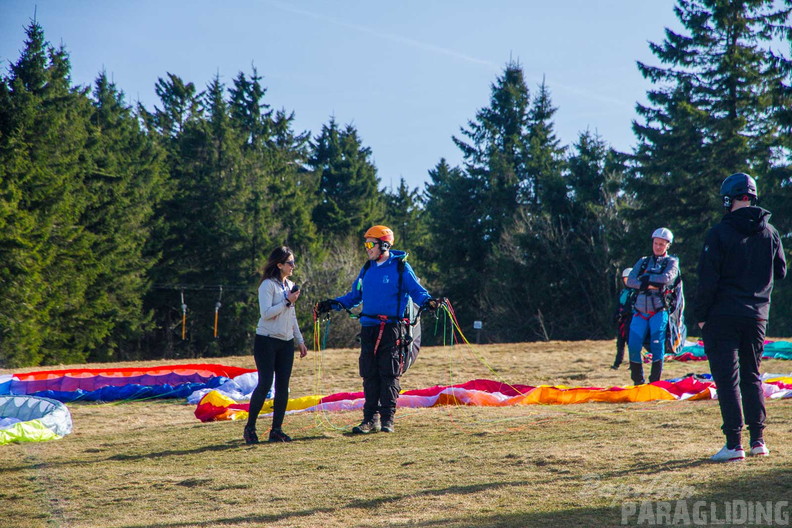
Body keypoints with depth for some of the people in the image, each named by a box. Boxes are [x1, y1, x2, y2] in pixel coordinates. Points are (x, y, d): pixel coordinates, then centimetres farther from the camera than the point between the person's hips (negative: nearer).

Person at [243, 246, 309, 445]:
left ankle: (276, 430, 6)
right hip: (267, 341, -7)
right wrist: (287, 302, -15)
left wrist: (300, 340, 21)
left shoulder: (290, 285, 15)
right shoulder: (268, 285, -8)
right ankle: (250, 428, 0)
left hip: (286, 342, 7)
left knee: (283, 387, 2)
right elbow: (266, 313, -19)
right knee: (265, 384, -10)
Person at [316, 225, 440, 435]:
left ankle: (387, 418, 0)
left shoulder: (400, 267, -2)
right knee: (369, 374, 4)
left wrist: (428, 301, -27)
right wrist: (332, 304, 15)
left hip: (391, 327, -6)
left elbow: (416, 290, -8)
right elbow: (354, 296, 23)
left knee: (389, 374, -3)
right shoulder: (368, 269, 16)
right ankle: (371, 418, 9)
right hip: (369, 327, 6)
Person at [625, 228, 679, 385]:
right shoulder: (643, 261, 17)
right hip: (640, 311, 3)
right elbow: (630, 281, 3)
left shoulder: (672, 262, 8)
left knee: (657, 344, -13)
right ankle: (638, 382, 7)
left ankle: (655, 382, -7)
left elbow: (667, 278, -13)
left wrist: (646, 278, -5)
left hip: (659, 311, -3)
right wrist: (650, 284, -10)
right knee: (633, 346, -6)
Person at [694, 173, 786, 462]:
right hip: (757, 316, 5)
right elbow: (780, 272, 14)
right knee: (752, 376, 15)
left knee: (727, 378, -3)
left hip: (722, 316, -5)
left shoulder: (719, 233, -11)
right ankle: (758, 439, 13)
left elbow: (707, 280, -11)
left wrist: (701, 315, -3)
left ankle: (734, 444, -7)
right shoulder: (769, 232, 4)